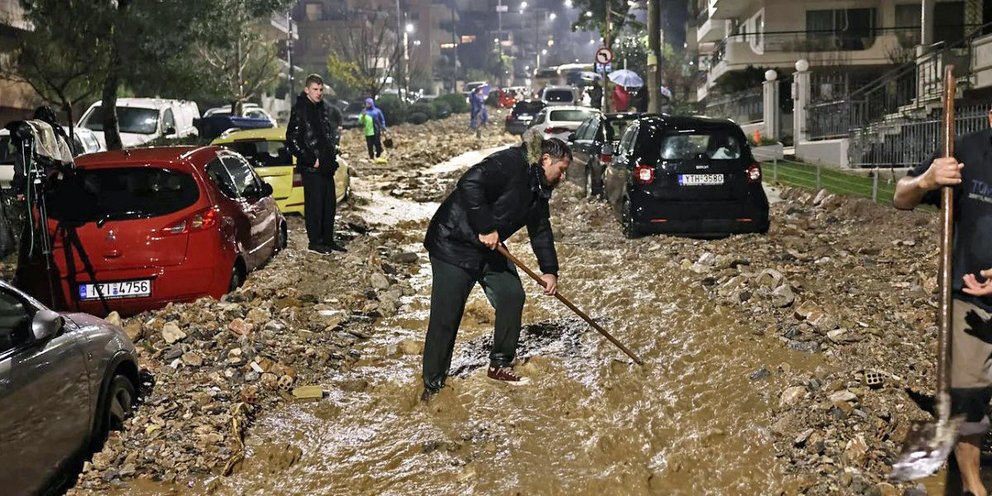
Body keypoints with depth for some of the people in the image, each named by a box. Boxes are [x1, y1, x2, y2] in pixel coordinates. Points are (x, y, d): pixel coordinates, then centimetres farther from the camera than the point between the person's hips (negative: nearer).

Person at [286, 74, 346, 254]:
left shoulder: (325, 109, 12)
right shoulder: (299, 110, -11)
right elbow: (292, 141, -15)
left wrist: (332, 155, 15)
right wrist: (311, 160, -16)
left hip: (327, 165, 8)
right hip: (311, 167, -8)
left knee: (330, 203, 12)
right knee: (314, 203, -3)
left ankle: (328, 239, 23)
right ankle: (314, 242, 7)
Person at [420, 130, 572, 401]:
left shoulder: (538, 188, 7)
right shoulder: (510, 163, -22)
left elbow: (541, 229, 15)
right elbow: (470, 184, -33)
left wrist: (550, 270, 8)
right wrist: (486, 228, -29)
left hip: (489, 248, 9)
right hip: (454, 243, -9)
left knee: (512, 296, 5)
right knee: (446, 316, -5)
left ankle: (500, 365, 21)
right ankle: (432, 384, 8)